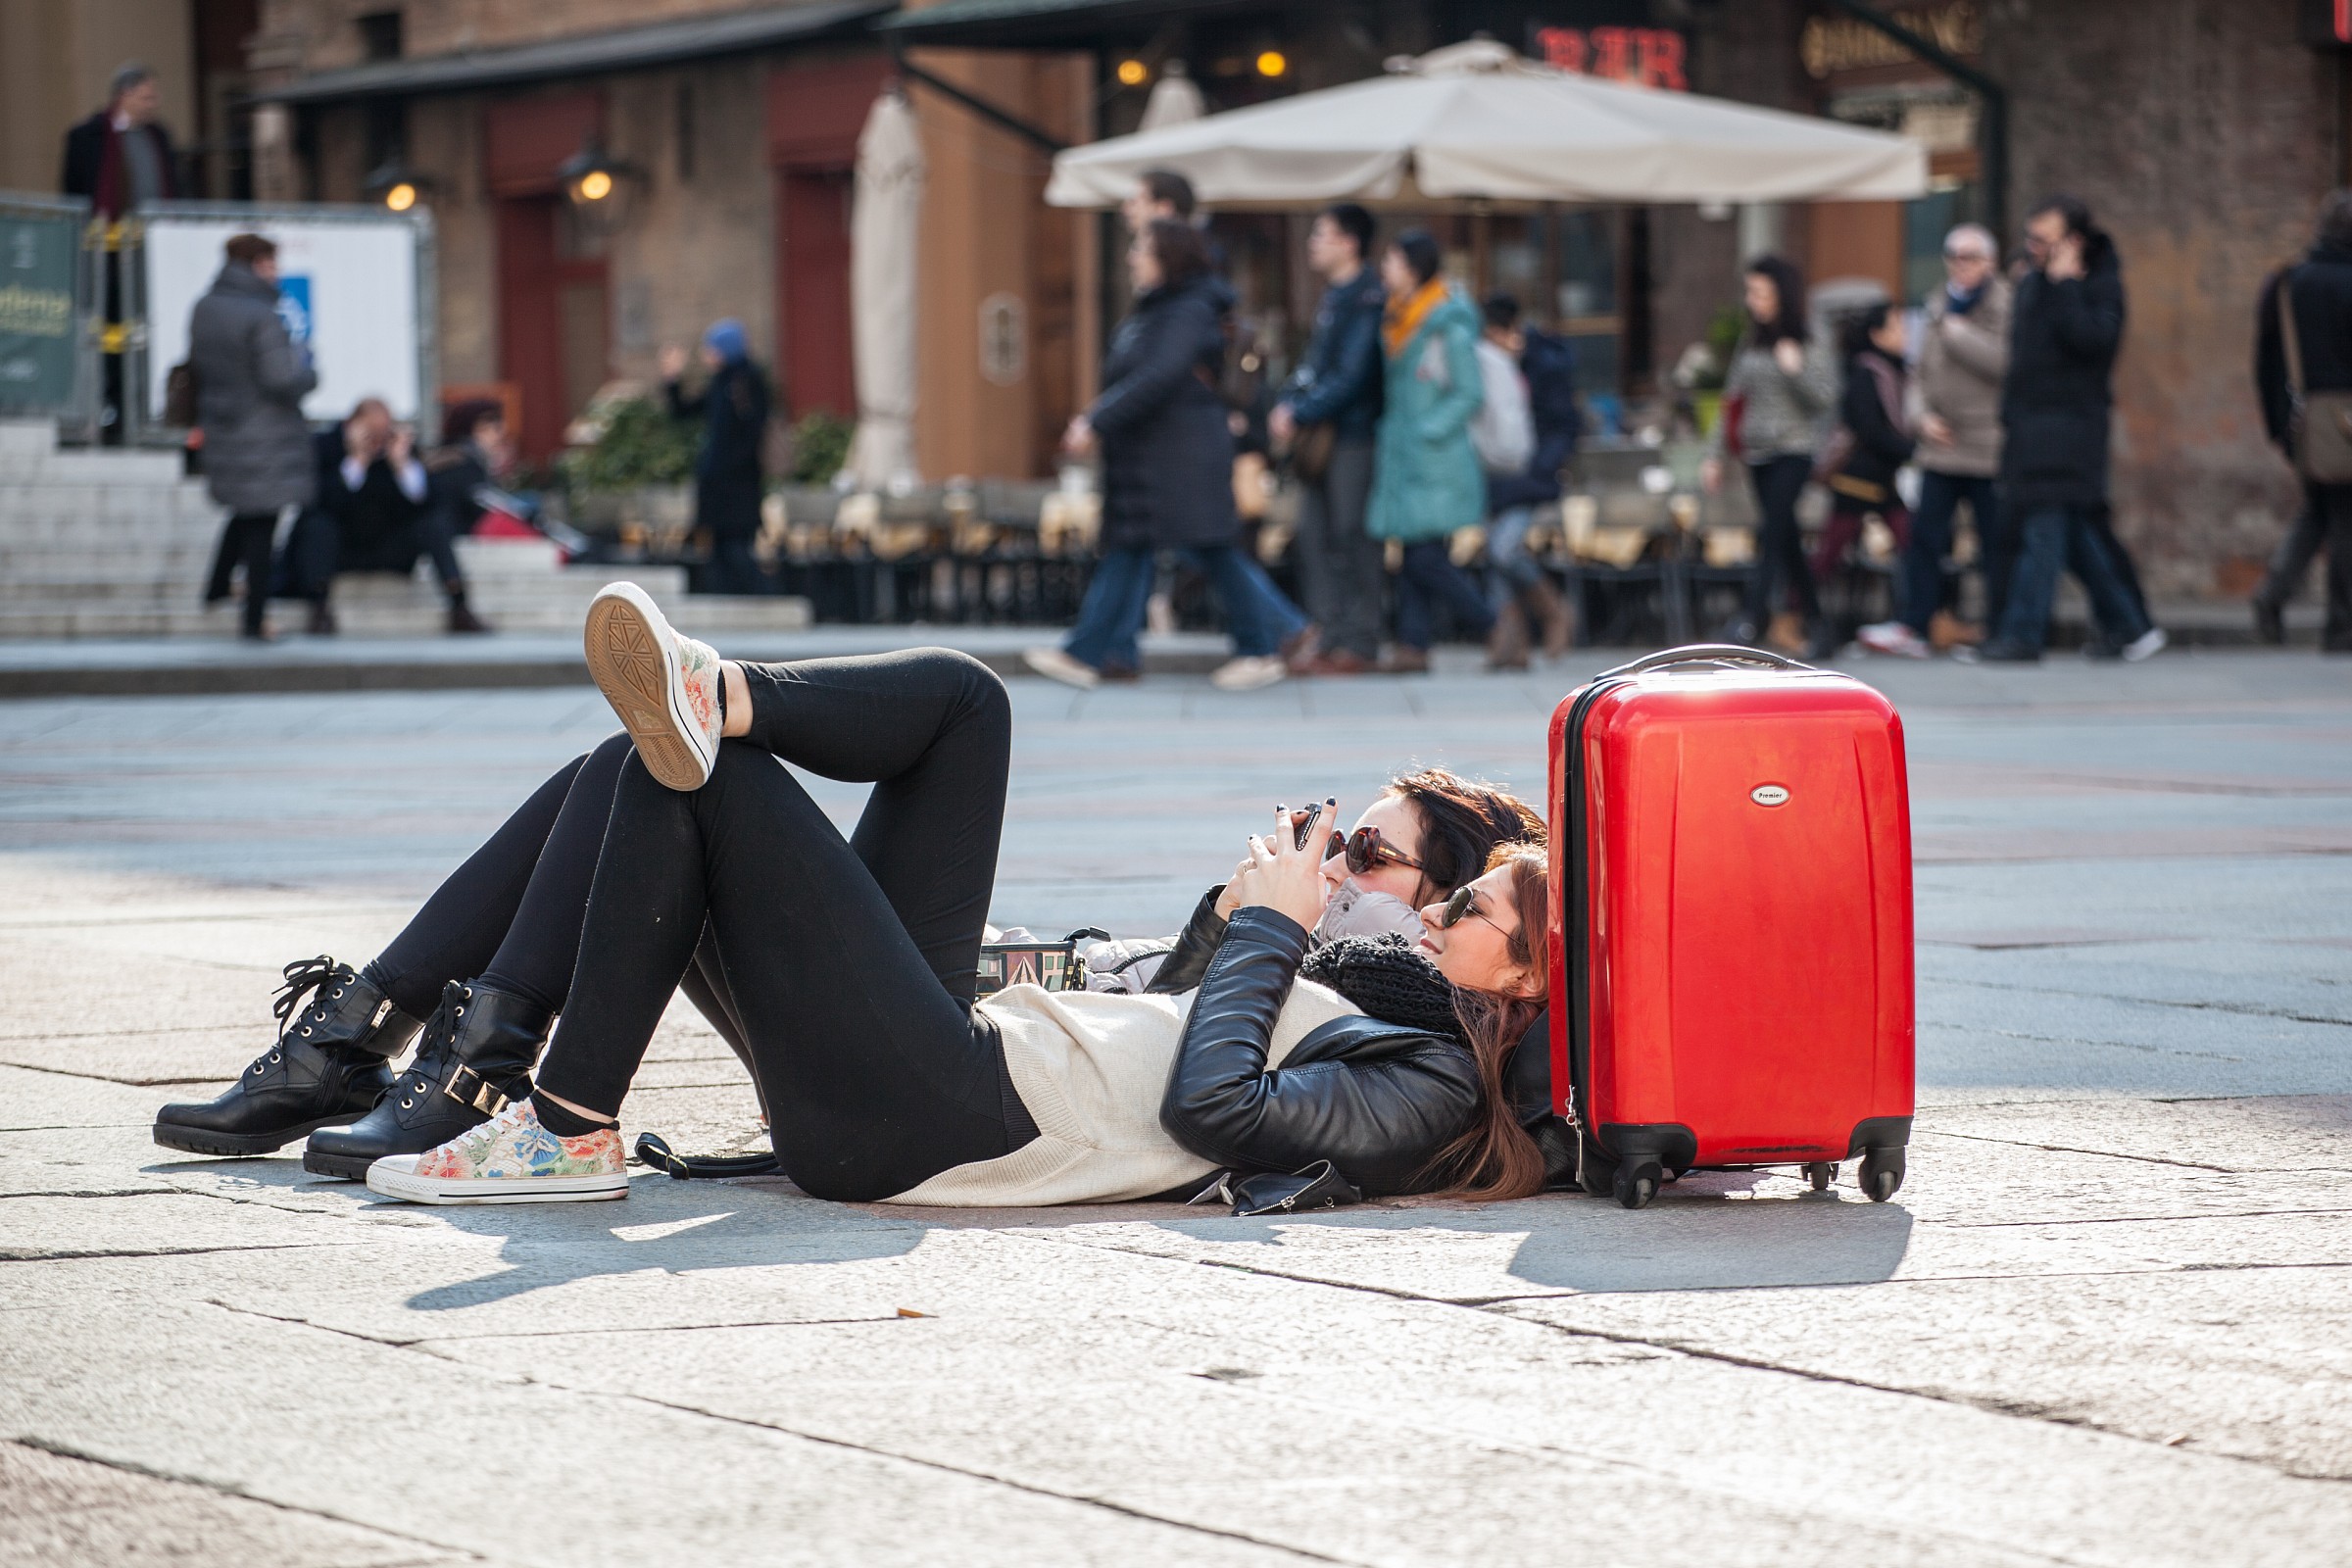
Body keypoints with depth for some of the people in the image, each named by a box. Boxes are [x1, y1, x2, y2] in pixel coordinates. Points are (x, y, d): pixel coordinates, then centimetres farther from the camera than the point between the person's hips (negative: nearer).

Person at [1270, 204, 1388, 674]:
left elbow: (1351, 377, -18)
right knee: (1316, 538, 8)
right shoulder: (1332, 296, 16)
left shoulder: (1366, 300, -13)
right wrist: (1286, 404, 3)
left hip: (1353, 436, -9)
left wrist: (1301, 415, -17)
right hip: (1321, 437, 9)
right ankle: (1333, 638, 13)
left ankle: (1358, 642, -1)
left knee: (1352, 538, -5)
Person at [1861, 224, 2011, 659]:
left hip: (1991, 452, -6)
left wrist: (1957, 332, -13)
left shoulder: (2007, 306, -5)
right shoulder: (1939, 308, 15)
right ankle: (1913, 627, -2)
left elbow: (2004, 362, -20)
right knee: (1924, 535, -1)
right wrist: (1924, 413, 2)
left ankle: (2000, 633, 7)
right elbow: (1921, 373, 19)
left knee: (1997, 545, 0)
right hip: (1940, 448, 6)